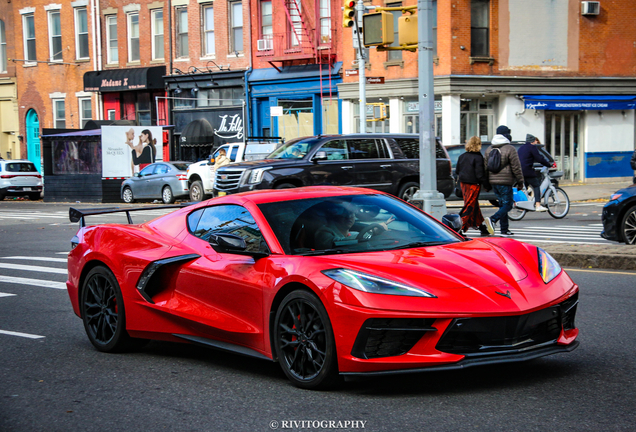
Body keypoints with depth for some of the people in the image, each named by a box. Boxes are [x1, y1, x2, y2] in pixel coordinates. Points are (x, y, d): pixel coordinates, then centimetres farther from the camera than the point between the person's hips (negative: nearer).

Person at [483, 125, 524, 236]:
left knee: (502, 204, 14)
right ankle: (492, 219, -26)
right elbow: (516, 167, -8)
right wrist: (520, 181, 0)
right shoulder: (510, 149, -8)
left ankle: (504, 229, 11)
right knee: (507, 204, -4)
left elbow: (486, 166, 17)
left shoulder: (489, 149, 13)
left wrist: (486, 183, 23)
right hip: (505, 182, -7)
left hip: (493, 181, 7)